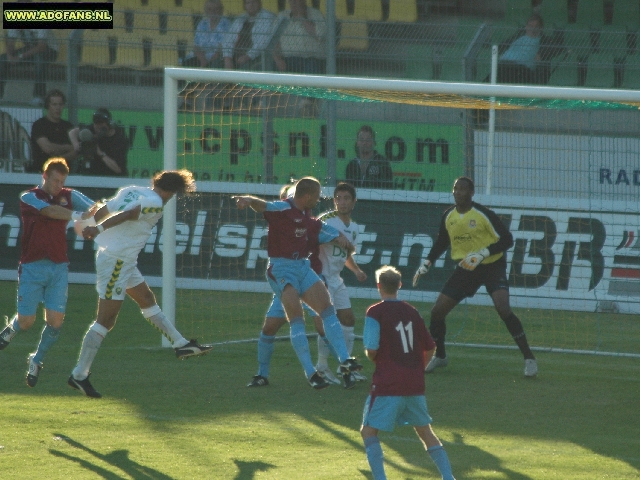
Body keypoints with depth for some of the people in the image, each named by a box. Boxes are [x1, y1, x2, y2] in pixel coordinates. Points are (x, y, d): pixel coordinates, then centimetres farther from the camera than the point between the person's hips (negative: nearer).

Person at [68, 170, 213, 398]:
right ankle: (79, 375, -5)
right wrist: (99, 230, -30)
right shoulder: (155, 203, -14)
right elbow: (126, 215, -26)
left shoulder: (131, 191, 9)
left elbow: (102, 211, 7)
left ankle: (181, 344, 32)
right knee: (106, 319, -7)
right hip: (116, 261, -10)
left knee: (147, 299, 21)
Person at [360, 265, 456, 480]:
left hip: (388, 383, -5)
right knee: (425, 430, 18)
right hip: (415, 385, 5)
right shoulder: (412, 312, 10)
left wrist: (371, 356, 10)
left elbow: (371, 350, -13)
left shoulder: (375, 312, -7)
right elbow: (430, 348, 14)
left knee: (369, 430, 3)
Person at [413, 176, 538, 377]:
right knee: (437, 311, -1)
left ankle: (529, 358, -15)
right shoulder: (448, 216, 1)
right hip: (465, 268, 6)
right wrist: (426, 264, 11)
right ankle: (440, 356, 24)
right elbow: (442, 242, 19)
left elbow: (507, 240, -16)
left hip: (492, 265, -5)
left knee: (503, 308, -25)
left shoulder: (484, 215, -17)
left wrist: (482, 254, -27)